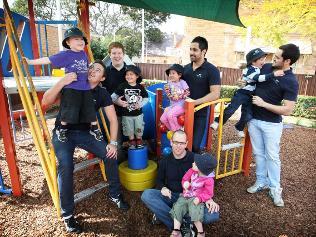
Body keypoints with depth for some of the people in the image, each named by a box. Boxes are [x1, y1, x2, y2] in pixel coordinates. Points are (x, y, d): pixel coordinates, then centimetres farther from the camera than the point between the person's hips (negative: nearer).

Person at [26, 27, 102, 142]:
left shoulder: (84, 54, 9)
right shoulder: (65, 55, -6)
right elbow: (48, 60, -5)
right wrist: (31, 61, -6)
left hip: (85, 88, 5)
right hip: (71, 88, -4)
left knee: (90, 110, 9)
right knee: (69, 111, 1)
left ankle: (95, 129, 24)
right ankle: (61, 129, 23)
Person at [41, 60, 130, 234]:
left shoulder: (102, 94, -3)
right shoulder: (72, 85, -9)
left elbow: (113, 119, -4)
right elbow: (45, 102, -16)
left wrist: (112, 143, -16)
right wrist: (62, 82, -30)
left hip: (84, 132, 2)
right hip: (63, 132, -2)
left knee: (110, 154, -16)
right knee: (66, 165, -27)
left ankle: (115, 195, 8)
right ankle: (67, 215, -8)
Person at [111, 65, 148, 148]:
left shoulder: (140, 87, -5)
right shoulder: (122, 86, -9)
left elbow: (146, 98, 2)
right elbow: (113, 96, -6)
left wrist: (140, 105, -12)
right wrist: (119, 102, -20)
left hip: (138, 113, 1)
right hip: (126, 113, -1)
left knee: (139, 129, 15)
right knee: (129, 129, 15)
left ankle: (139, 140, 38)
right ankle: (132, 141, 35)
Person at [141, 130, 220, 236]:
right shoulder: (165, 161, 2)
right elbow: (159, 180, 13)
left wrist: (208, 198, -17)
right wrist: (163, 188, -11)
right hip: (170, 196, 2)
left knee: (213, 214, -29)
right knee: (146, 195, -27)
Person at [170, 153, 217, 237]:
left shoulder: (208, 180, -17)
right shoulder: (192, 171, -6)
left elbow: (208, 193, -11)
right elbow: (185, 178, 8)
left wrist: (199, 198, -25)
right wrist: (185, 183, -15)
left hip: (195, 199, -5)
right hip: (185, 196, 5)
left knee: (195, 212, -26)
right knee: (177, 208, -11)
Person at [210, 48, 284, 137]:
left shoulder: (259, 69, 8)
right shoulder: (249, 70, -19)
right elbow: (259, 78, -34)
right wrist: (273, 74, -40)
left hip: (249, 96, 7)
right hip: (241, 93, -7)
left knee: (247, 116, 6)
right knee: (230, 110, -10)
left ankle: (239, 128, 28)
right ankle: (217, 122, 4)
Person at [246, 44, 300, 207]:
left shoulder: (291, 82, -16)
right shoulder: (266, 67, 0)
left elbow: (287, 110, -21)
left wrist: (263, 103, -20)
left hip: (271, 124, -5)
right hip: (254, 119, 5)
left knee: (272, 156, 5)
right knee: (258, 153, 14)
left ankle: (275, 189, 20)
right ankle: (261, 182, 29)